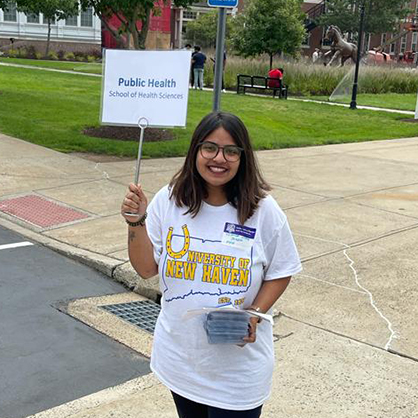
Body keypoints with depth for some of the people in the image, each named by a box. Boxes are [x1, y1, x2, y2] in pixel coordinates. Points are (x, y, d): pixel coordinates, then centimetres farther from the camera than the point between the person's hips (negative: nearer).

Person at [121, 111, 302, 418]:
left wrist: (255, 312, -17)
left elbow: (280, 273, -3)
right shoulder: (169, 200, -8)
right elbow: (147, 268, -3)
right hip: (180, 356, 3)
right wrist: (137, 222, -16)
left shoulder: (264, 211, -12)